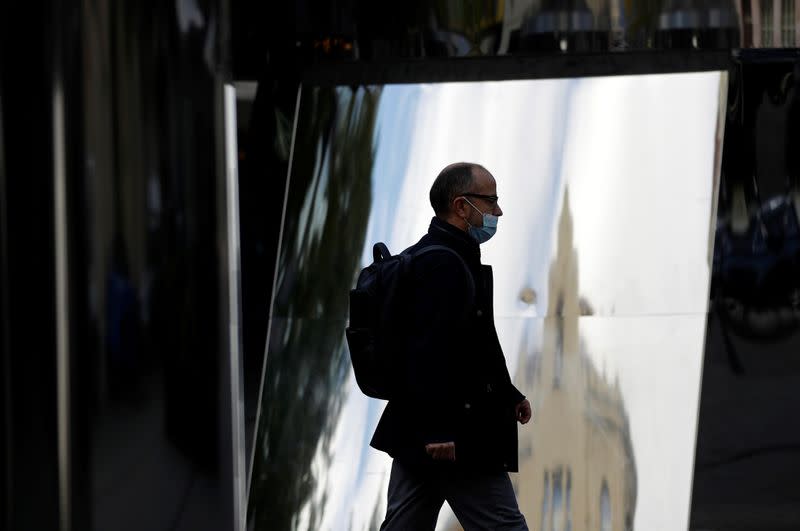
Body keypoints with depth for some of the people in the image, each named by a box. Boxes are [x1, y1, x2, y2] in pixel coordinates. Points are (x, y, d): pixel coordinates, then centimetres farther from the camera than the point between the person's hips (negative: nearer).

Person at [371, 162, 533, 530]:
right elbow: (431, 352, -24)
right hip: (456, 438, -11)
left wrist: (508, 396, 24)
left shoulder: (426, 258, 18)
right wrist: (439, 429, -27)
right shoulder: (444, 265, -16)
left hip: (415, 432, 11)